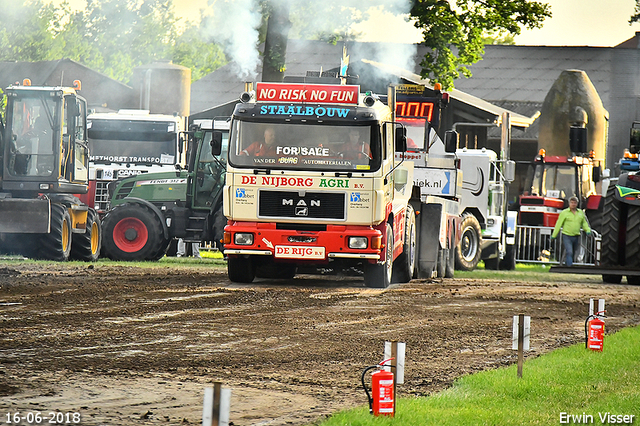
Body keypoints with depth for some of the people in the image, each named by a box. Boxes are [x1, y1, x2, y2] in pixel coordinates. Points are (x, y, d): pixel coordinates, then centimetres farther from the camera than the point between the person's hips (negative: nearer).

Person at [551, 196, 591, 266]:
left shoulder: (580, 212, 12)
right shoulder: (564, 213, 0)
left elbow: (584, 223, 21)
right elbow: (558, 224, 0)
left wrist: (588, 230, 2)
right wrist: (553, 236, -1)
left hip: (576, 236, 5)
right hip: (567, 236, -5)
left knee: (574, 253, 9)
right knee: (569, 252, -17)